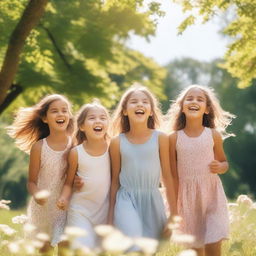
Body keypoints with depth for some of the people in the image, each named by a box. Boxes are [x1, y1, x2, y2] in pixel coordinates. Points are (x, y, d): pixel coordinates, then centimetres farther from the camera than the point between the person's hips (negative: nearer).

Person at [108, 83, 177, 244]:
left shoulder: (161, 138, -1)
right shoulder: (117, 142, 0)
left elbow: (167, 176, 2)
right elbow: (115, 180, 7)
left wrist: (174, 215, 2)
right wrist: (111, 217, 9)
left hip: (153, 201, 2)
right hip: (127, 200, -1)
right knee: (133, 249, -23)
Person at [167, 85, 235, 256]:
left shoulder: (214, 135, -1)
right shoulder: (174, 138, -2)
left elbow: (224, 163, 12)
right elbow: (173, 175, 1)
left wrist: (220, 167, -13)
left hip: (212, 195, 0)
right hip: (188, 198, 1)